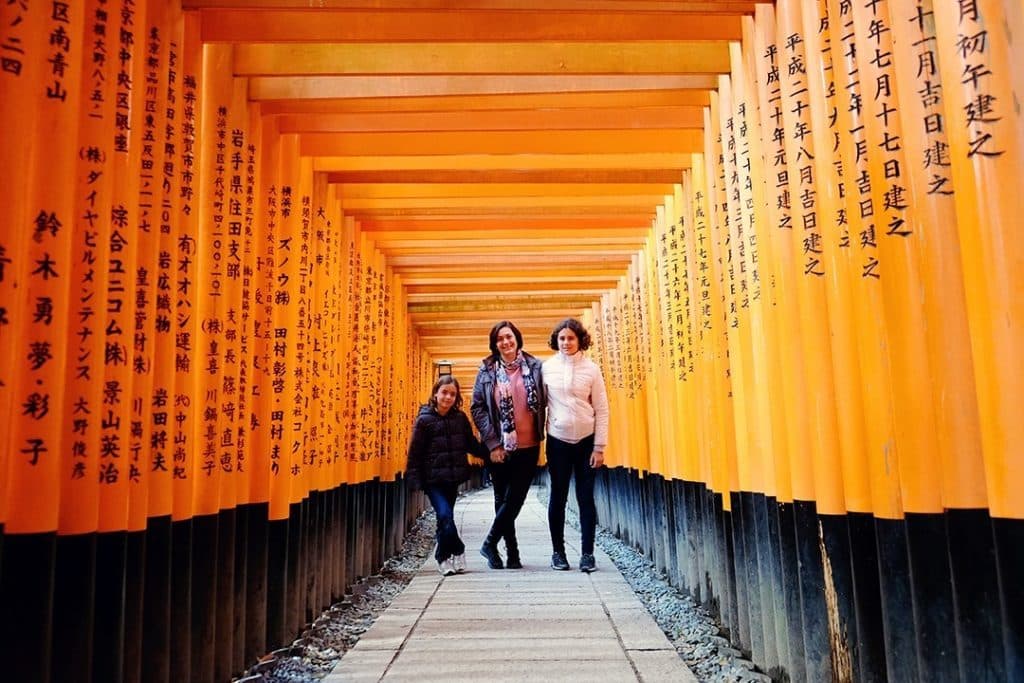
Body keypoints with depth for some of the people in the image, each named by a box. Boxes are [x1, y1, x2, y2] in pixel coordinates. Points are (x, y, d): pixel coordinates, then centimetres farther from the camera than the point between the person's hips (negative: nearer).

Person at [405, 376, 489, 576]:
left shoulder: (460, 418, 4)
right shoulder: (424, 420, -5)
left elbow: (471, 444, 12)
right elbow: (415, 452, -4)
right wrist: (414, 479, -9)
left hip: (453, 478, 3)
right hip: (433, 480, -3)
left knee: (445, 518, 12)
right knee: (445, 515, -14)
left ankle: (444, 558, 27)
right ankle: (457, 552, 5)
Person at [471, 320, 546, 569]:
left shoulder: (534, 366, 0)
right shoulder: (487, 370, 1)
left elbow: (543, 403, 5)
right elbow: (477, 407, 0)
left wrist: (540, 435, -2)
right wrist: (492, 443, -6)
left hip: (528, 447, 0)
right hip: (498, 448, 1)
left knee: (514, 499, -2)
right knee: (503, 499, 8)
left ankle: (490, 544, 15)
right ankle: (512, 552, 19)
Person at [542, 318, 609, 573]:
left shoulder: (591, 368, -2)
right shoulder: (547, 368, 0)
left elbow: (601, 409, -1)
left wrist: (599, 447, -4)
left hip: (586, 441, 0)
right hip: (558, 441, 1)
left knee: (586, 497, 3)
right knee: (558, 497, 6)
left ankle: (587, 553, 13)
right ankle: (558, 552, 19)